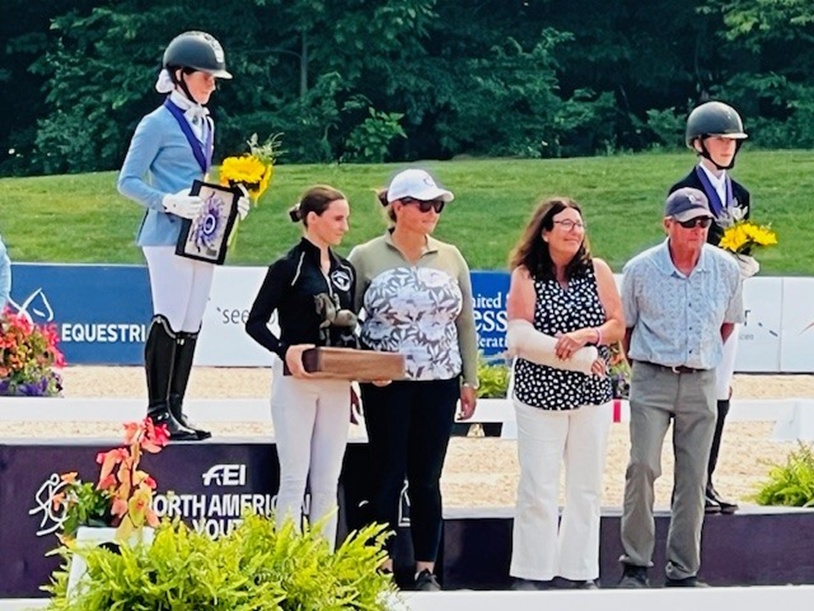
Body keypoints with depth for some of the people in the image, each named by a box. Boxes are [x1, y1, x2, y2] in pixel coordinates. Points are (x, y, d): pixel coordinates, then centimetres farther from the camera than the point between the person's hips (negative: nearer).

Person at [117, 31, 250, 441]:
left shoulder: (205, 124, 16)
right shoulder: (158, 124, -7)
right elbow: (128, 181, -8)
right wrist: (170, 202, -22)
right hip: (167, 236, -8)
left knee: (191, 325, 7)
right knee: (169, 321, -10)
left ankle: (176, 410, 12)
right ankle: (158, 413, -7)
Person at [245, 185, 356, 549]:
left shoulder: (345, 271, 11)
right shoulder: (288, 267, -6)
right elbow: (255, 322, -7)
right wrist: (285, 350, -23)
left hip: (336, 385, 6)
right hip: (296, 380, -6)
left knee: (327, 483, 6)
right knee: (294, 479, -4)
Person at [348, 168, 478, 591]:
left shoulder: (450, 258, 7)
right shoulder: (366, 258, -2)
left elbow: (465, 323, 11)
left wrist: (469, 380, 9)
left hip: (439, 384, 2)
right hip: (386, 385, -2)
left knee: (427, 479, 6)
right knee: (388, 477, 2)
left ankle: (426, 570, 11)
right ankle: (383, 569, 8)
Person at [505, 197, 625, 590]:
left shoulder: (597, 271, 4)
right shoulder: (526, 276, -4)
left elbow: (617, 326, 3)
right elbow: (520, 338, -11)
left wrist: (586, 335, -17)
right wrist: (578, 355, -16)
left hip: (592, 395, 3)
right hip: (540, 395, -3)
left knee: (587, 488, 6)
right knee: (538, 489, -3)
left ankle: (578, 572, 14)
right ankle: (532, 574, 3)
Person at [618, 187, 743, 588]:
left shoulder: (726, 269, 1)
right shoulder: (641, 269, -5)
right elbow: (623, 325, 9)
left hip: (701, 383, 2)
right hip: (652, 379, -2)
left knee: (693, 479, 4)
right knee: (643, 467, -13)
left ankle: (683, 571, 10)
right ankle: (635, 565, -4)